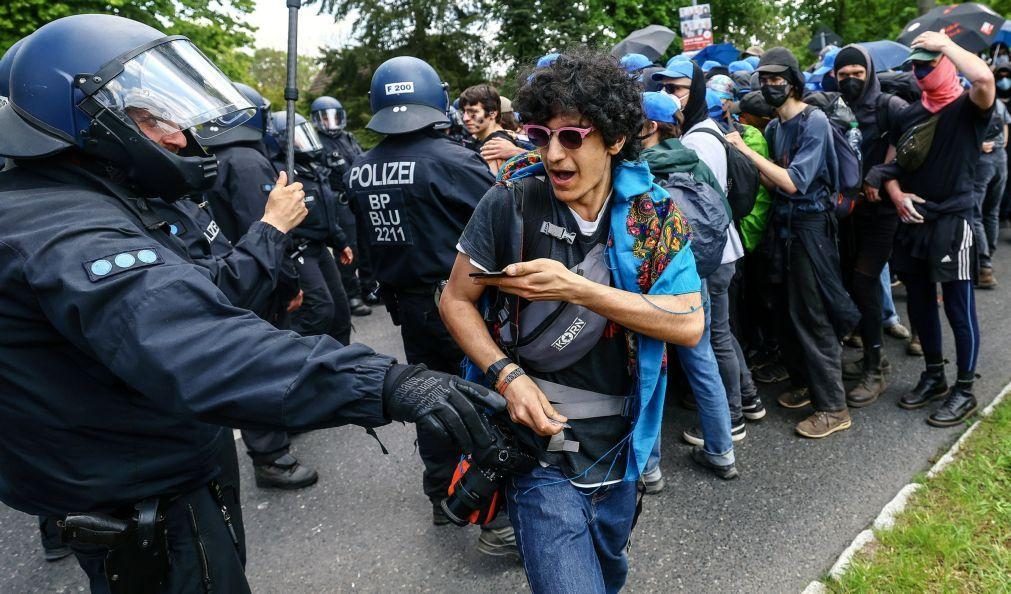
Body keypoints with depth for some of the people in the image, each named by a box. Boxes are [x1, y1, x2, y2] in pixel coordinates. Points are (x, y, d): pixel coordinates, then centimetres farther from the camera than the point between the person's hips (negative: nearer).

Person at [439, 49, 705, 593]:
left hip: (618, 447, 3)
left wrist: (576, 289, -23)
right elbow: (456, 301, -2)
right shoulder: (510, 201, -10)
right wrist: (508, 377, -18)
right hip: (540, 446, -3)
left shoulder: (655, 213, -5)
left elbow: (689, 324, -13)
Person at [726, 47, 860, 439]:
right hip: (782, 223, 8)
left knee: (812, 317, -5)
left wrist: (746, 150, -19)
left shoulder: (814, 122, -13)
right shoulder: (773, 127, 10)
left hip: (809, 224, -7)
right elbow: (773, 183, 10)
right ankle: (804, 382, 30)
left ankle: (833, 407, 5)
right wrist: (745, 160, -6)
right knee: (787, 312, 13)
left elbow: (794, 182, -21)